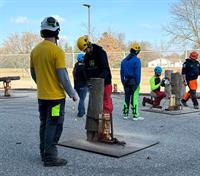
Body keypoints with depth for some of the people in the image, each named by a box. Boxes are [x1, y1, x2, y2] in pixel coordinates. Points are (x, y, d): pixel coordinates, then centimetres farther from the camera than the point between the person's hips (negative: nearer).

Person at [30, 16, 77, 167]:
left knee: (44, 125, 17)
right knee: (54, 126, 1)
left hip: (41, 95, 7)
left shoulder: (35, 50, 5)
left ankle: (44, 153, 27)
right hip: (55, 96, -7)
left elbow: (33, 74, 13)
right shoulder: (57, 51, -16)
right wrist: (72, 93, -8)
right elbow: (62, 75, -18)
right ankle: (50, 157, 6)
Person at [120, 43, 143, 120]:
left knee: (126, 97, 13)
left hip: (126, 81, 6)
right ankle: (135, 115, -1)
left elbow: (122, 72, 14)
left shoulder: (124, 60, 11)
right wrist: (137, 83, -11)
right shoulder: (136, 60, -10)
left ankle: (125, 114, 18)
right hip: (134, 81, -6)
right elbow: (137, 72, -14)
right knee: (134, 98, -3)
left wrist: (123, 82, 17)